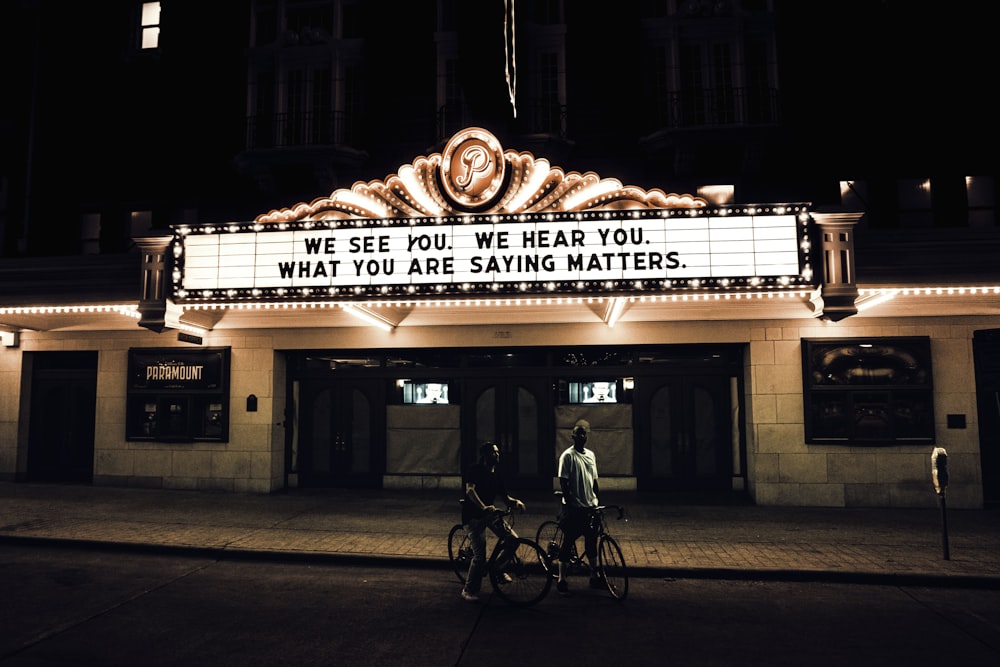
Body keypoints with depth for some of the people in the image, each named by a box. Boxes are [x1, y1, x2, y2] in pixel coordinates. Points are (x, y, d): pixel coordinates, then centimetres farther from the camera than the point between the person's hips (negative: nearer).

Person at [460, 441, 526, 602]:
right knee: (480, 554, -12)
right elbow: (470, 490, -30)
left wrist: (515, 501, -18)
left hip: (489, 513, 7)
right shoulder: (475, 470, -14)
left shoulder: (496, 474, 6)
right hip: (473, 516, -7)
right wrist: (483, 507, -45)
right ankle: (468, 590, 5)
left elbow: (505, 495, 5)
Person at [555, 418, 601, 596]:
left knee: (592, 543, 14)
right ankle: (561, 580, 7)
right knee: (568, 544, -1)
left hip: (590, 507, 7)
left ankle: (595, 577, 27)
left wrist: (599, 500, 15)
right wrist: (569, 505, -17)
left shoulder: (591, 455, 10)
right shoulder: (567, 456, -10)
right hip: (574, 508, -6)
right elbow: (563, 483, -13)